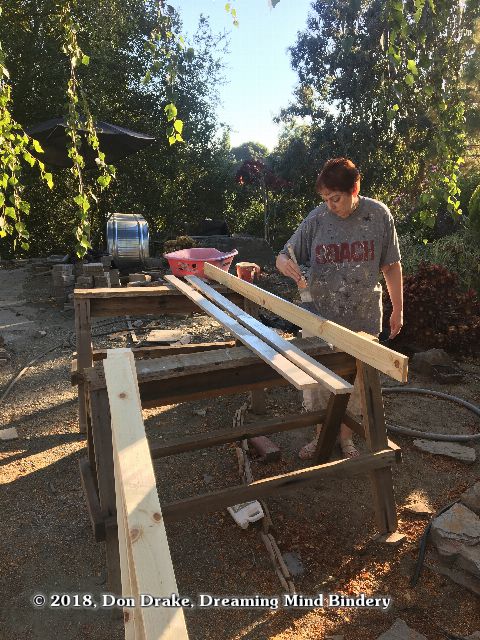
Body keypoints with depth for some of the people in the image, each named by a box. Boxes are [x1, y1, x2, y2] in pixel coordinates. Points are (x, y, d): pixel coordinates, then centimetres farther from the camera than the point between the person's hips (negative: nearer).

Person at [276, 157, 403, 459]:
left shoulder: (379, 214, -5)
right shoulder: (317, 218, -6)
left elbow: (392, 266, 3)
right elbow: (283, 256, 0)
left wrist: (398, 309, 5)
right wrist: (285, 263, -25)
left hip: (363, 319, 0)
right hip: (320, 317, 1)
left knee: (355, 383, 14)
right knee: (317, 381, 10)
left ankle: (346, 437, 37)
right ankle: (321, 435, 35)